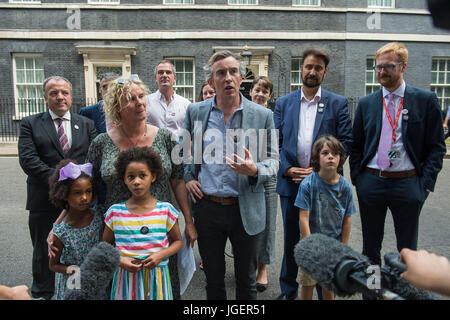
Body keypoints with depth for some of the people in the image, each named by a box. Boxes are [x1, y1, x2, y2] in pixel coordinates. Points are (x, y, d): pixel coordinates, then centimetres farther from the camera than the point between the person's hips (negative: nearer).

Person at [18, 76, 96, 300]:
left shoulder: (86, 124, 8)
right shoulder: (30, 124, 3)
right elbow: (28, 159, -9)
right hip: (45, 200, -1)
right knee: (44, 252, 14)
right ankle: (41, 294, 35)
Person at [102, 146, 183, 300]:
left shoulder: (165, 209, -6)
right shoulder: (115, 212, -4)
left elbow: (178, 241, 4)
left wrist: (161, 255, -13)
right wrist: (120, 260, -12)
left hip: (156, 277, 0)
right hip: (126, 276, 1)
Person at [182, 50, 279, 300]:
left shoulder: (262, 115, -3)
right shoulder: (195, 111, 1)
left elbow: (273, 161, 2)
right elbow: (183, 148, 16)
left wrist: (254, 170, -19)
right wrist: (187, 176, 1)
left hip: (246, 210, -1)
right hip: (206, 208, 1)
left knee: (247, 281, 17)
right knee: (213, 278, 19)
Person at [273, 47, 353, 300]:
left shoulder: (338, 103, 2)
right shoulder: (283, 103, 8)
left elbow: (346, 143, -3)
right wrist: (287, 168, -10)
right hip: (291, 182, 2)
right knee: (291, 239, 15)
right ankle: (288, 289, 33)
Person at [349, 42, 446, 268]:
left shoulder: (425, 100, 0)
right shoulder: (366, 103, 7)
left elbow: (436, 146, 0)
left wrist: (425, 184, -8)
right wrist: (356, 178, 2)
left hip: (407, 184, -2)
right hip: (371, 183, 2)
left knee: (408, 250, 11)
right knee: (370, 247, 15)